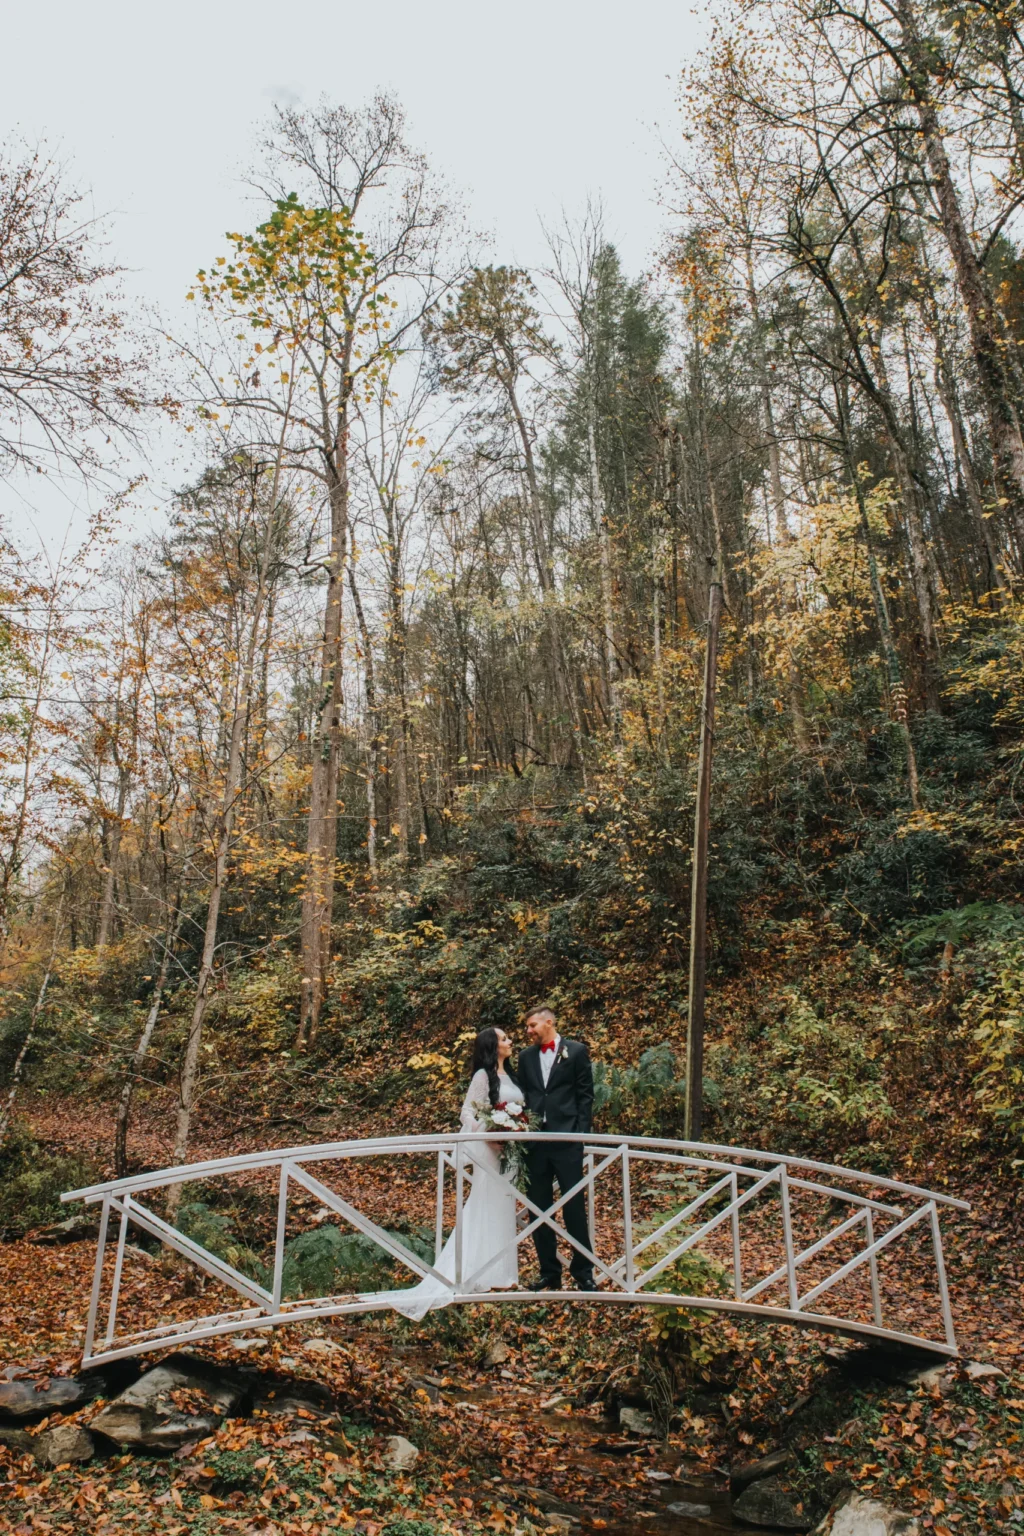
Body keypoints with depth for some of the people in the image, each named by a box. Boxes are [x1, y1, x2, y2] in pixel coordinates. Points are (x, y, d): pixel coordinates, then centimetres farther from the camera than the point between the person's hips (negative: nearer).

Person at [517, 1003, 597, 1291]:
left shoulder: (576, 1050, 1)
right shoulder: (526, 1056, 12)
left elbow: (585, 1095, -1)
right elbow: (523, 1095, 13)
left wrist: (582, 1133, -7)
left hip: (567, 1138, -4)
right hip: (534, 1139, 4)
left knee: (574, 1208, 0)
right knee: (538, 1209, 8)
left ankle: (583, 1272, 12)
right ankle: (550, 1273, 19)